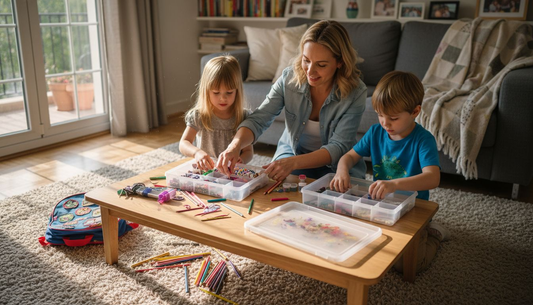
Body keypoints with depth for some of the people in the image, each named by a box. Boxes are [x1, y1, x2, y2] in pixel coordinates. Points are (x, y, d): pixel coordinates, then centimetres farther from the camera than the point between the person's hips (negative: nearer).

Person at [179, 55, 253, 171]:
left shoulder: (243, 117, 0)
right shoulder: (199, 116, -4)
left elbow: (248, 151, 4)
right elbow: (183, 144, -11)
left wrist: (241, 160, -20)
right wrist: (197, 152, -34)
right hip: (205, 171, -1)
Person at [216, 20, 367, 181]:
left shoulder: (356, 93, -19)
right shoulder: (289, 78, -13)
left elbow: (338, 147, -23)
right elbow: (258, 120, -15)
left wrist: (293, 163, -39)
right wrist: (235, 145, -37)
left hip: (336, 164, -1)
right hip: (291, 151, 1)